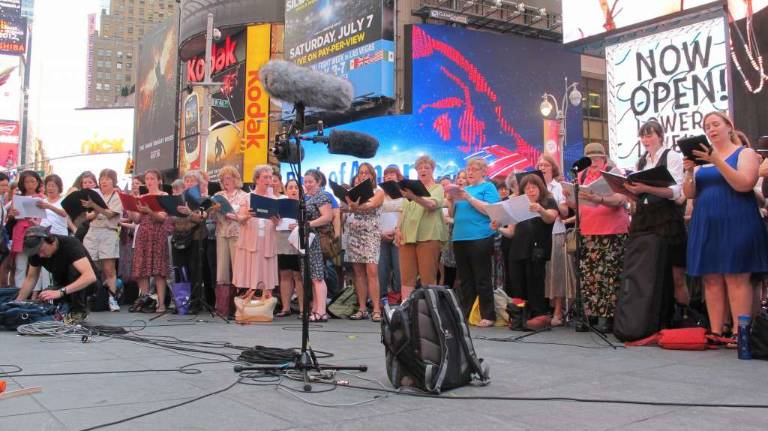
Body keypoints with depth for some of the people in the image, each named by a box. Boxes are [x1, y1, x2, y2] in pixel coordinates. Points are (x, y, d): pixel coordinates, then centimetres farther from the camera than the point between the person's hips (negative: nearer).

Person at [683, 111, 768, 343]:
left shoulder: (745, 153, 4)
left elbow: (744, 184, -14)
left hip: (735, 224, -4)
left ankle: (739, 333, -7)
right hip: (706, 225, 5)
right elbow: (689, 193, 9)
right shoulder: (703, 156, 17)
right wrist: (689, 172, -9)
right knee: (711, 280, 1)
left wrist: (717, 161, -20)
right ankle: (715, 333, 3)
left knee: (736, 278, -8)